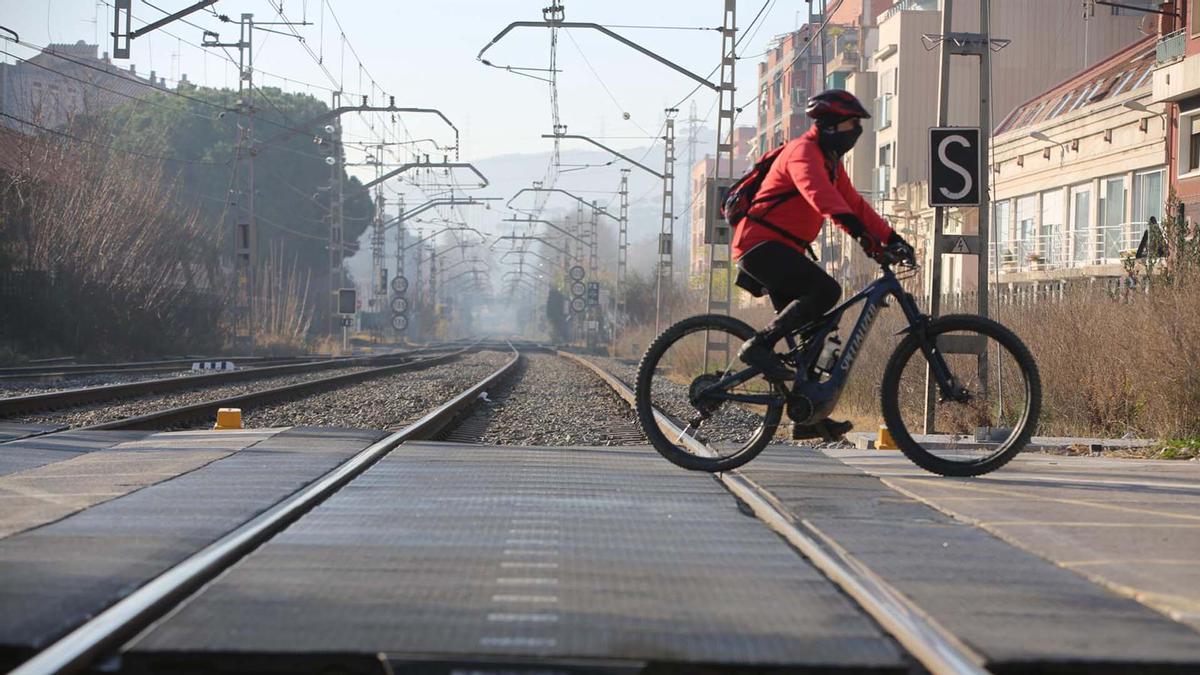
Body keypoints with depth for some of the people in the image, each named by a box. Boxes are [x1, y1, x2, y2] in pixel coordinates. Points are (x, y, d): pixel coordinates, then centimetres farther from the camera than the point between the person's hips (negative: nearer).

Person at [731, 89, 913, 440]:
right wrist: (858, 231, -45)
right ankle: (759, 345, -23)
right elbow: (821, 196, -32)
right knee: (826, 290, -27)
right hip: (761, 244, -10)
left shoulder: (830, 161, 19)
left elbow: (854, 203, 19)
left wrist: (891, 238, 8)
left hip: (780, 251, 10)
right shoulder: (803, 152, -14)